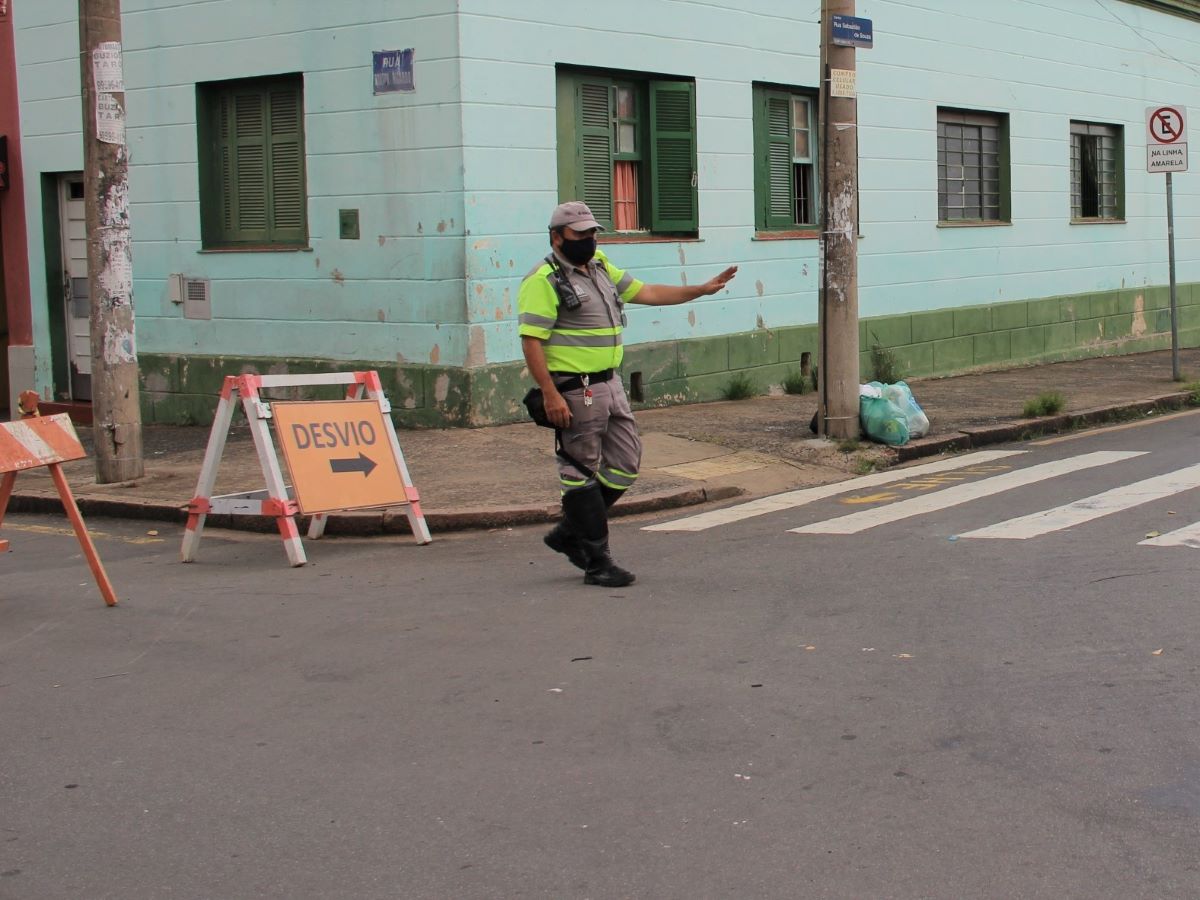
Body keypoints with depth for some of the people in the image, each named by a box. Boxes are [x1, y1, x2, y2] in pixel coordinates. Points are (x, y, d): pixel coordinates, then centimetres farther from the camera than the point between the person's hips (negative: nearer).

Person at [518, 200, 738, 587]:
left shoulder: (601, 268, 15)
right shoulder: (544, 280, -12)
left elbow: (647, 293, 20)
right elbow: (531, 341, -17)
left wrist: (702, 289, 14)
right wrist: (550, 395, -23)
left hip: (609, 383, 9)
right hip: (575, 391, -9)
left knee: (625, 463, 11)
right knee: (583, 473, -1)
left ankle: (570, 533, 24)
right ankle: (597, 561, 6)